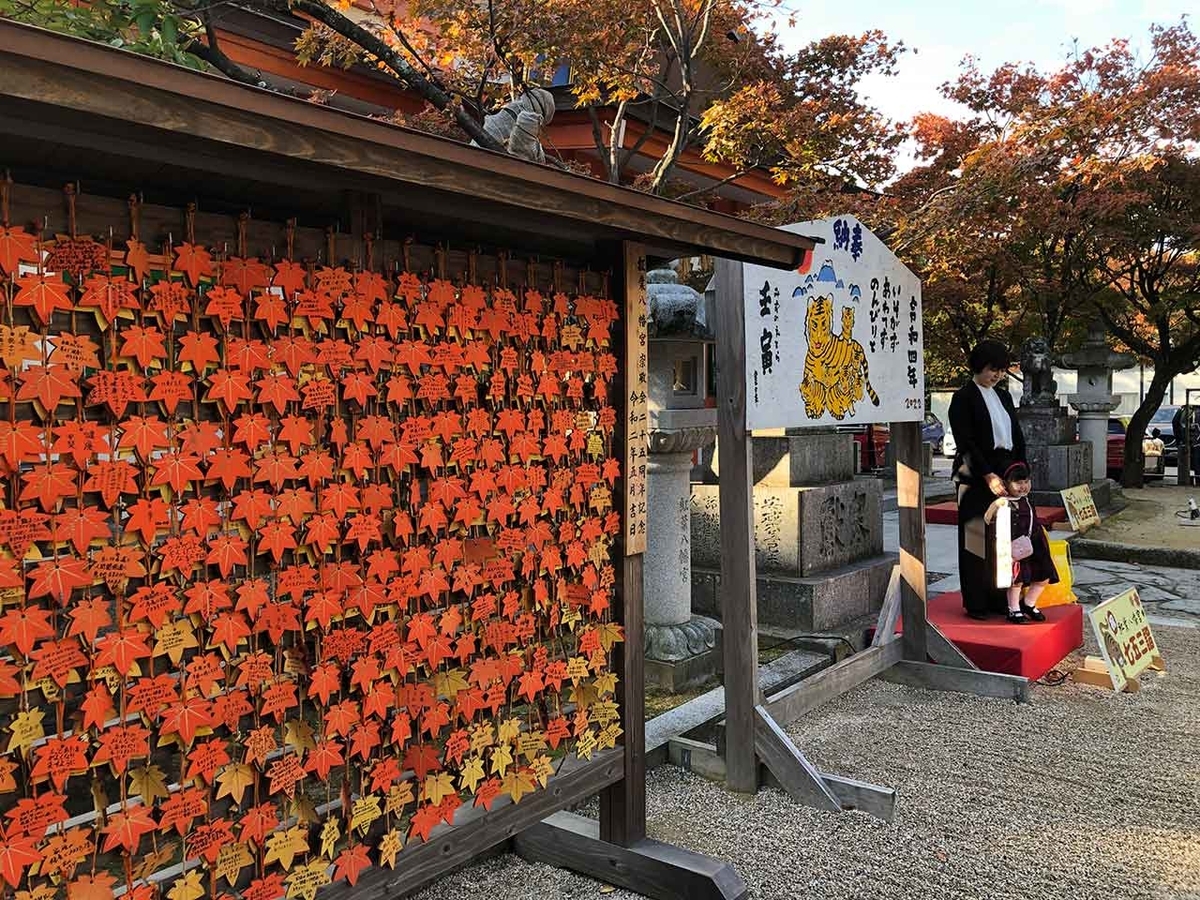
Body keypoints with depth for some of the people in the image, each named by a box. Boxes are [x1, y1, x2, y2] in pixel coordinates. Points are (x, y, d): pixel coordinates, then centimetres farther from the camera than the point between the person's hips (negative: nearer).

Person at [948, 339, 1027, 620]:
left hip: (1005, 474, 7)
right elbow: (966, 441, -13)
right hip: (976, 478, -6)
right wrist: (988, 475, -18)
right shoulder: (963, 397, -6)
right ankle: (976, 604, 5)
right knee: (977, 539, -2)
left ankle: (999, 598, 17)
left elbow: (1017, 436, 16)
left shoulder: (1003, 396, 15)